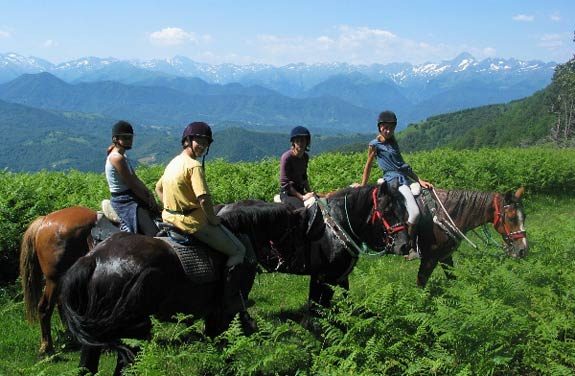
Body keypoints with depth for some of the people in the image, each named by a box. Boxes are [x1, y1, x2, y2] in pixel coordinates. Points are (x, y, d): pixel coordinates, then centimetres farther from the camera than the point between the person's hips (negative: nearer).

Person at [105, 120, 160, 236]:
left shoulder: (123, 155, 14)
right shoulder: (117, 158, -17)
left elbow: (136, 179, 10)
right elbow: (132, 184, -17)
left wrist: (149, 194, -3)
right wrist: (148, 201, -10)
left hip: (131, 198, 10)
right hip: (124, 201, -10)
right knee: (155, 234, -18)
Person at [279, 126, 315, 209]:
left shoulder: (305, 157, 7)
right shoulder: (286, 157, -14)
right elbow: (284, 183, -16)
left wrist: (309, 192, 5)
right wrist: (302, 197, -17)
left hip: (300, 191, 7)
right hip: (288, 194, -7)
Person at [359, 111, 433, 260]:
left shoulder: (392, 142, 17)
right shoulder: (375, 145, -3)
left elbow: (402, 164, 17)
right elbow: (368, 167, 1)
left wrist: (420, 180, 9)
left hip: (405, 179, 9)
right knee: (415, 212, -25)